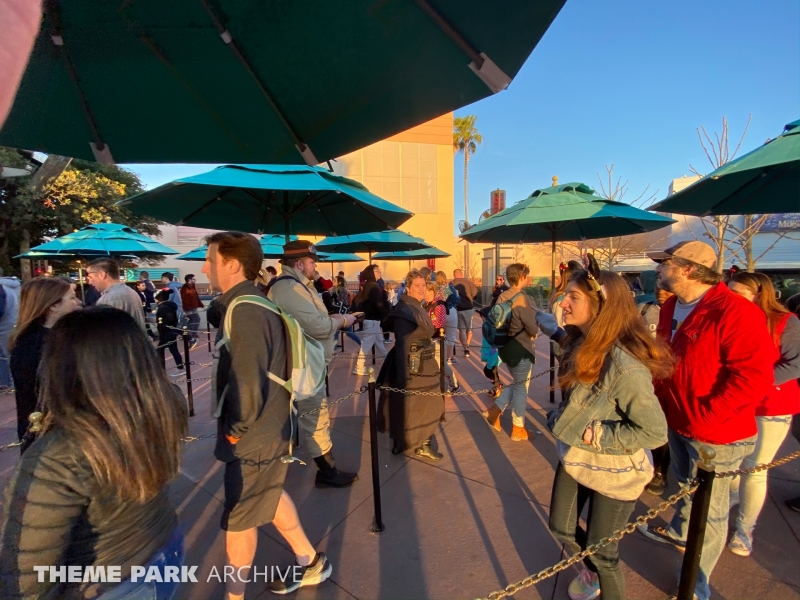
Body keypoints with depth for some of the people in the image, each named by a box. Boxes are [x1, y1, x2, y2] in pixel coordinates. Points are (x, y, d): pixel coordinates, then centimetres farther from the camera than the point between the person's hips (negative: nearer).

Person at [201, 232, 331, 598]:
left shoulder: (245, 312, -25)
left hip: (254, 437, -9)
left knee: (239, 519, 12)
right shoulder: (251, 305, 7)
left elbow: (247, 385, -29)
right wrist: (238, 425, 15)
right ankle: (310, 562, 43)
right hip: (266, 429, 9)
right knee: (269, 496, 25)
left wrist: (235, 429, -13)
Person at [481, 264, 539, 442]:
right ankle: (518, 429, 21)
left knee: (517, 384, 25)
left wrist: (514, 331, 9)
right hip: (521, 350, -7)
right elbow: (533, 329, -20)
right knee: (521, 387, 8)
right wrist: (534, 332, 3)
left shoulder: (502, 297, 2)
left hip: (506, 347, 7)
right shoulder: (522, 298, -21)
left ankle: (495, 409, 19)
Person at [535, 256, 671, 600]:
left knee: (602, 551, 12)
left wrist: (595, 433, -23)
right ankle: (591, 571, 55)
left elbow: (655, 432, -26)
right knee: (561, 528, 23)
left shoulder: (624, 366, -33)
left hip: (614, 472, -7)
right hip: (575, 457, 7)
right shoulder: (580, 343, -9)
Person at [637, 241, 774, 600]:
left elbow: (754, 377, -27)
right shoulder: (671, 308, 2)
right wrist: (659, 397, 6)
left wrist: (702, 416, -25)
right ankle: (679, 533, 55)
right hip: (678, 423, 8)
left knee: (709, 510, 10)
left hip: (715, 434, -7)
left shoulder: (735, 312, -24)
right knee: (685, 487, 30)